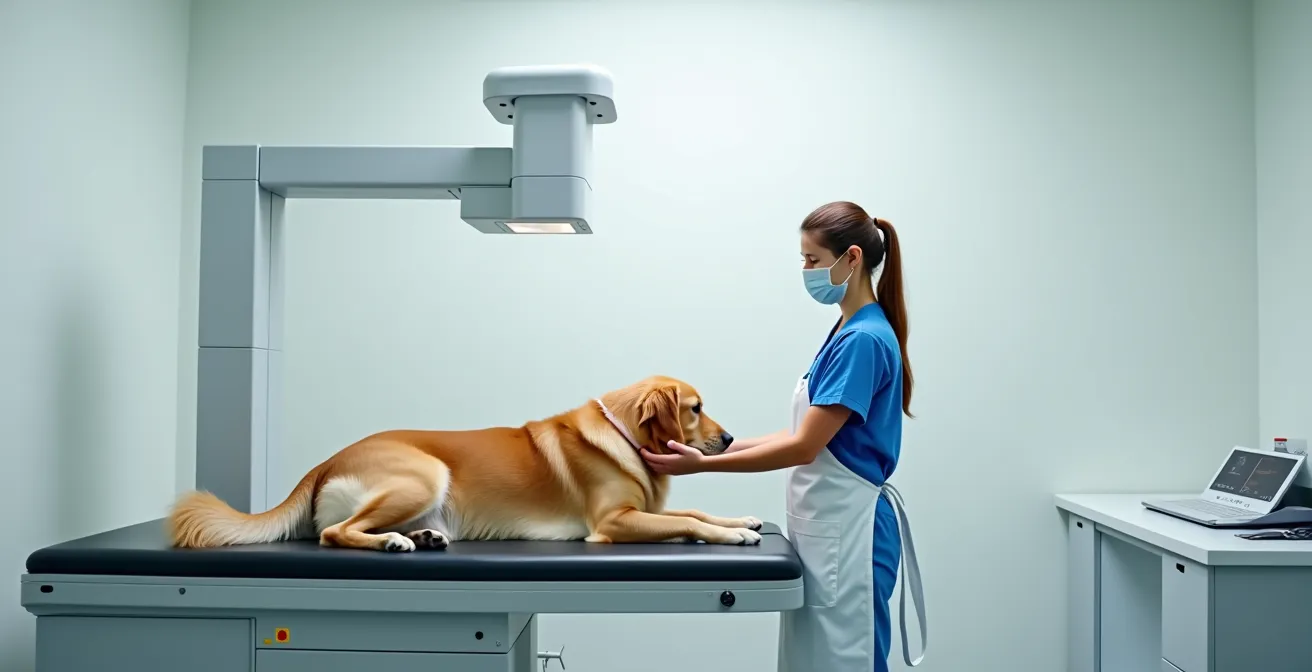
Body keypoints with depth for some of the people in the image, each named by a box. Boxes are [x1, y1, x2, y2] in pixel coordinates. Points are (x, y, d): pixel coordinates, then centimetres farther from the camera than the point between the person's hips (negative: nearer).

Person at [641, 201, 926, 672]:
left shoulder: (865, 339, -18)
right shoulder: (848, 332, 12)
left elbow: (805, 447, -19)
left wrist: (704, 464, -16)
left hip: (848, 532, -9)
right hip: (825, 529, 9)